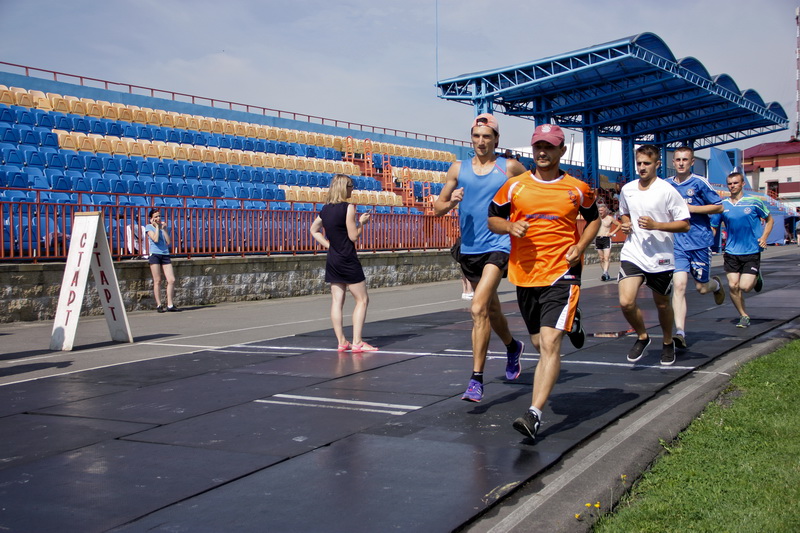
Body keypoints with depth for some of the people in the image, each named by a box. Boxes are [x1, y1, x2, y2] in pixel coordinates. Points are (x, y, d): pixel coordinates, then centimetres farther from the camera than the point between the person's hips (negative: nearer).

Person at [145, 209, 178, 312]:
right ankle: (159, 305, 3)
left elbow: (168, 242, 6)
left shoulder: (162, 226, 17)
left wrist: (164, 228, 2)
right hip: (154, 254, -5)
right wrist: (157, 227, -4)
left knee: (172, 280, -4)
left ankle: (170, 305, 1)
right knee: (157, 281, -3)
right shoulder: (149, 227, 3)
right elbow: (155, 239, -13)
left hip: (165, 255, 5)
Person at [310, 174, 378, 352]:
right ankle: (357, 342, -3)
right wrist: (361, 222, 2)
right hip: (348, 260, -7)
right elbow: (353, 236, -13)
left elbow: (314, 230, 18)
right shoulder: (348, 207, -13)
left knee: (337, 301, 7)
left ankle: (342, 342, 10)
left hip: (332, 261, 7)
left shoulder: (325, 209, 8)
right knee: (362, 299, 1)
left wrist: (328, 245, 13)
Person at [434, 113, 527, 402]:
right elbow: (438, 208, 8)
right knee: (491, 308, 20)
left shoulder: (510, 168, -1)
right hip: (469, 249, 5)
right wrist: (451, 201, -13)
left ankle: (476, 379, -15)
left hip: (498, 246, -4)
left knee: (478, 309, -20)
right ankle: (512, 346, 49)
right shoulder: (458, 169, 7)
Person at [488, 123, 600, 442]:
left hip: (562, 274, -3)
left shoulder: (578, 188, 2)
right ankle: (568, 321, 53)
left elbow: (593, 219, 17)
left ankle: (534, 415, -18)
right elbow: (492, 218, 11)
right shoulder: (515, 186, 3)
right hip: (525, 274, 3)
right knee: (539, 343, 18)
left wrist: (581, 245, -1)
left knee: (550, 344, -16)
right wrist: (510, 227, -12)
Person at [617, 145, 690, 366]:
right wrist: (625, 225, 2)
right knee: (626, 302, -14)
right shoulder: (627, 189, 5)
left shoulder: (667, 191, -9)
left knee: (662, 304, 13)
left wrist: (656, 225, -21)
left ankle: (668, 343, 40)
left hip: (660, 258, -2)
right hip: (632, 254, 3)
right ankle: (642, 336, 14)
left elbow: (685, 224, -9)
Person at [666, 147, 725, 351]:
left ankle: (716, 284, 47)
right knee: (679, 284, -14)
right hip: (677, 244, 2)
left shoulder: (699, 183, -4)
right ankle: (680, 333, -16)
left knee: (702, 288, 8)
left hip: (700, 242, -2)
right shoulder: (666, 185, 7)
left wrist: (691, 208, -12)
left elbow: (719, 207, -3)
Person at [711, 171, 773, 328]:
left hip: (752, 252, -2)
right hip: (731, 252, 2)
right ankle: (744, 316, 15)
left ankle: (756, 278, 24)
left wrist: (764, 237, -4)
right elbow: (713, 227, 12)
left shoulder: (754, 202, -3)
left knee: (745, 286, -12)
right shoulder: (722, 205, 3)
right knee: (733, 286, -5)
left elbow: (769, 220, 11)